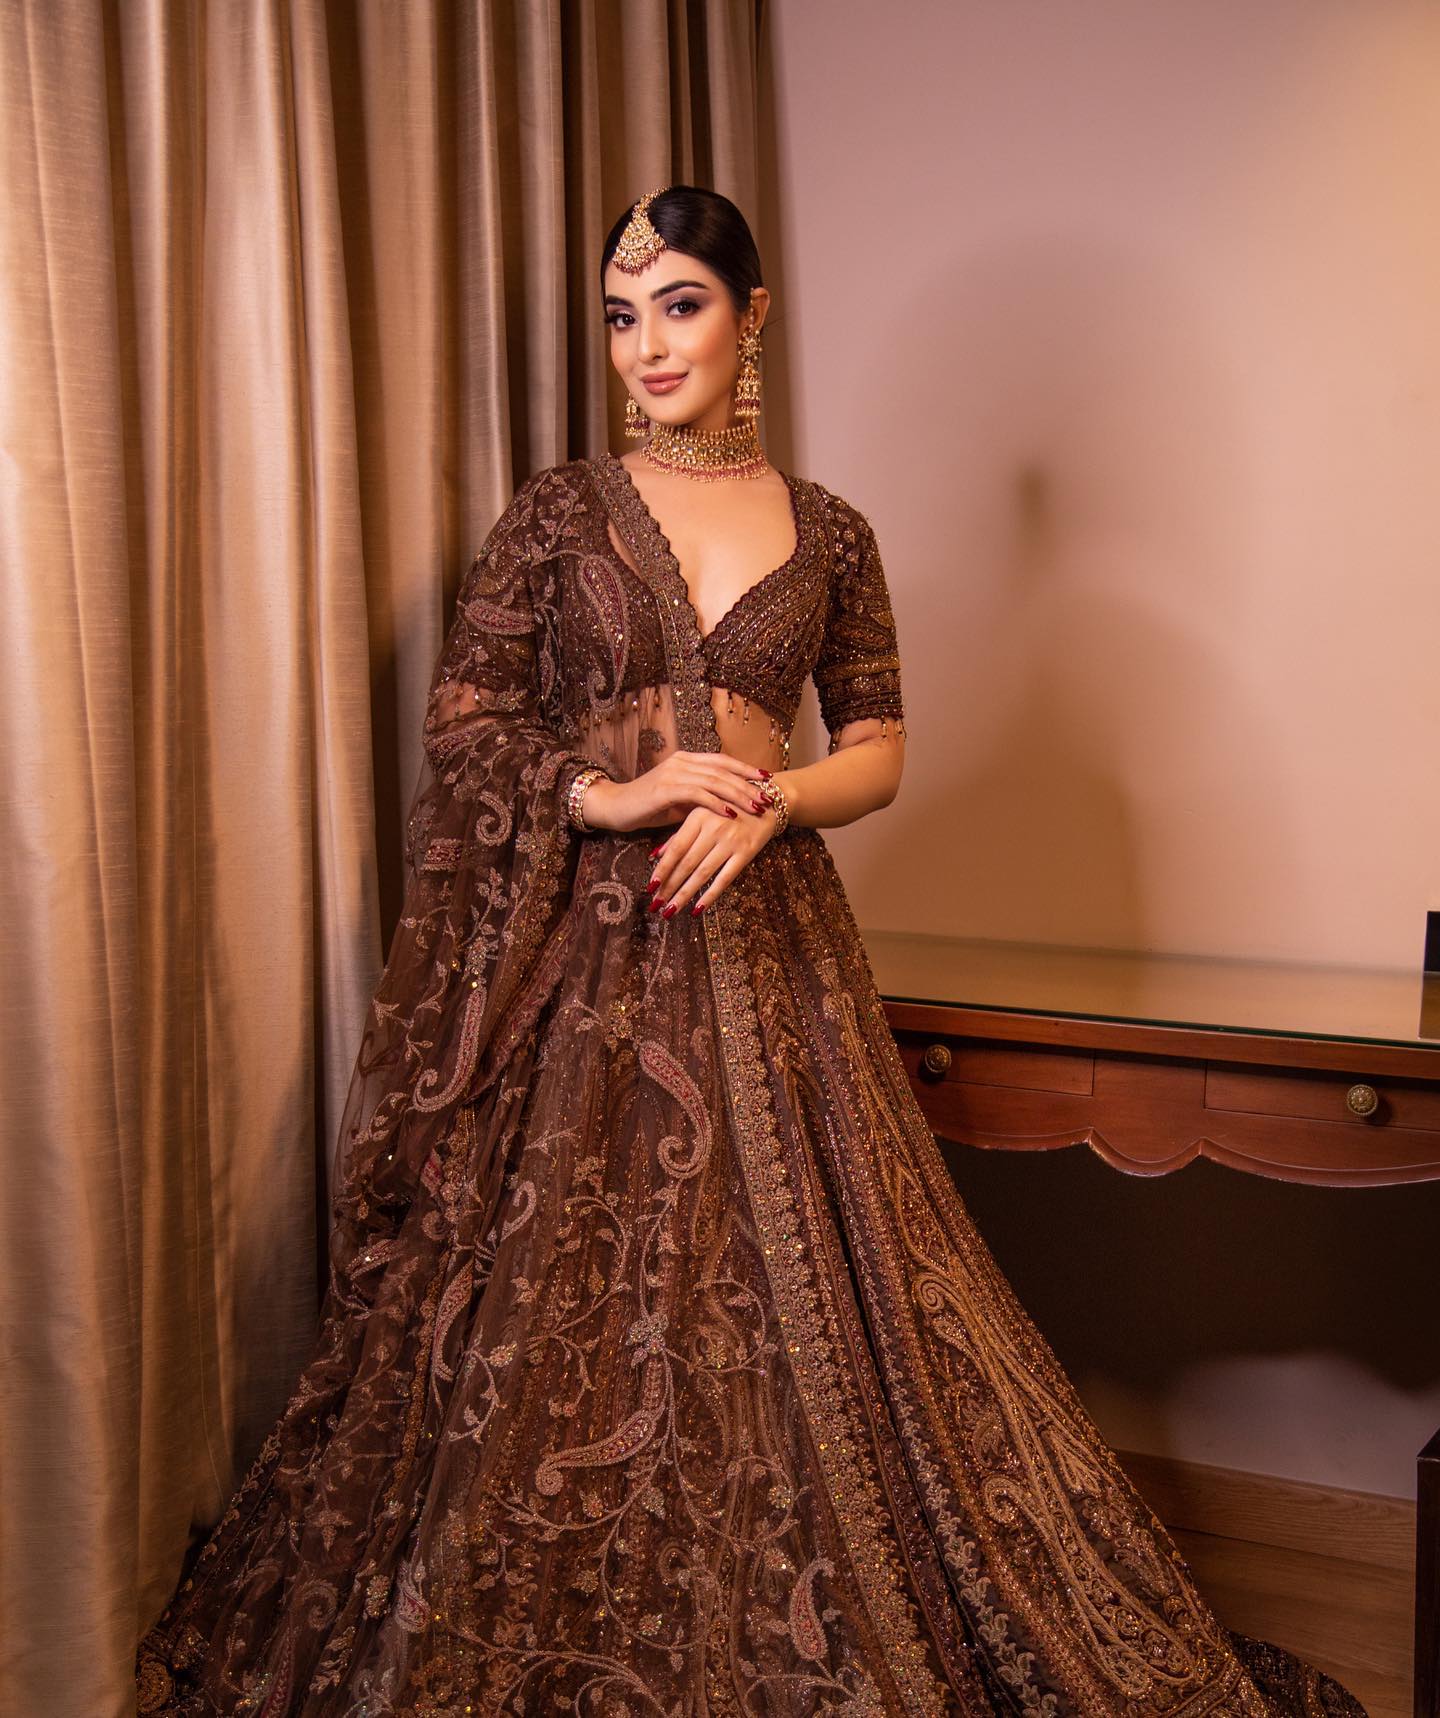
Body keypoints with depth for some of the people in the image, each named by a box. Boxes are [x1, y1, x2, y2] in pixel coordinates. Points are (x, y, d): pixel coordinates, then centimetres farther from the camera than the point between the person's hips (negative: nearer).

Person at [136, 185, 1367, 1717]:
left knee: (793, 1278, 2)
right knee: (562, 1286, 1)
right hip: (584, 942, -1)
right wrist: (611, 794, -14)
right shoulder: (560, 509, 4)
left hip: (766, 931, 1)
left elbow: (879, 751, 9)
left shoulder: (828, 531, 8)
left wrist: (767, 802, -11)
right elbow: (460, 716, 1)